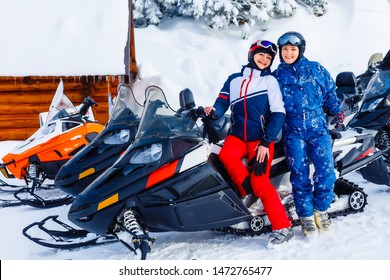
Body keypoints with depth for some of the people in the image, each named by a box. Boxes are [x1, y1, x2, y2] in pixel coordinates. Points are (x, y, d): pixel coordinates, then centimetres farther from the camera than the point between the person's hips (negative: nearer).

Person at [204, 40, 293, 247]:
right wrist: (213, 111, -17)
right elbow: (222, 104, 9)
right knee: (225, 155, -31)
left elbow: (278, 114, -2)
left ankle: (283, 227, -8)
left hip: (261, 139, -3)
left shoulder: (270, 81, 5)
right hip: (237, 135, 3)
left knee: (260, 183, -16)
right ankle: (247, 191, -12)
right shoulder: (234, 80, 14)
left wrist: (265, 142, -13)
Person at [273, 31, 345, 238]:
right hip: (293, 131, 0)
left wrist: (338, 114, 14)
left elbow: (330, 93, 16)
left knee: (326, 172, -11)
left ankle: (320, 210, 10)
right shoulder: (276, 77, 9)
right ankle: (306, 216, 7)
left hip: (318, 127, 0)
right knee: (299, 174, -5)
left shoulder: (316, 70, 8)